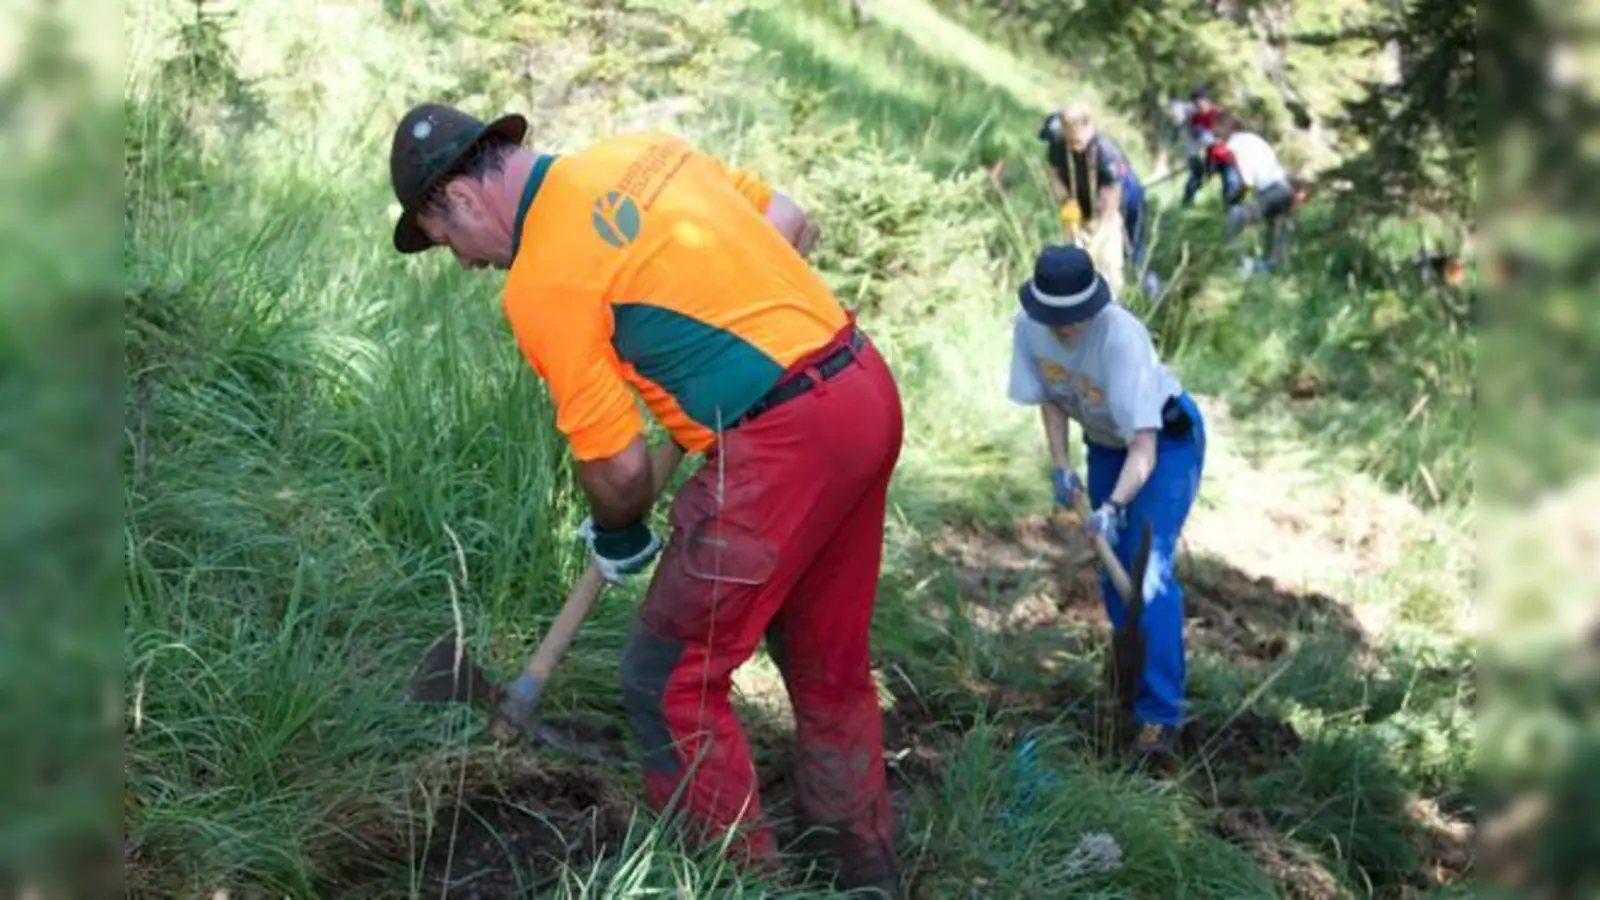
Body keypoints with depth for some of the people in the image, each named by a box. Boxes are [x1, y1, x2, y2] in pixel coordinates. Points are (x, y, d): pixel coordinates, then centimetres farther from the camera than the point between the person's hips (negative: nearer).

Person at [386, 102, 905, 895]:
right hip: (867, 388, 9)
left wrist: (616, 539, 13)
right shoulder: (641, 150, 13)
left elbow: (618, 466, -7)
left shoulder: (540, 282, -10)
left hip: (780, 443, -9)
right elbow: (794, 228, 18)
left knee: (669, 682, 6)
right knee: (830, 660, 22)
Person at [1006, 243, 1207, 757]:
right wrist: (1061, 466, -13)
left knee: (1148, 571, -16)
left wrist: (1114, 506, -49)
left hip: (1166, 437, -6)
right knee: (1112, 566, 11)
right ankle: (1132, 677, 31)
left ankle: (1161, 711, -13)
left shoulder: (1121, 336, -38)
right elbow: (1051, 401, -3)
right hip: (1104, 441, 6)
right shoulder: (1027, 327, -21)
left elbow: (1144, 447, -38)